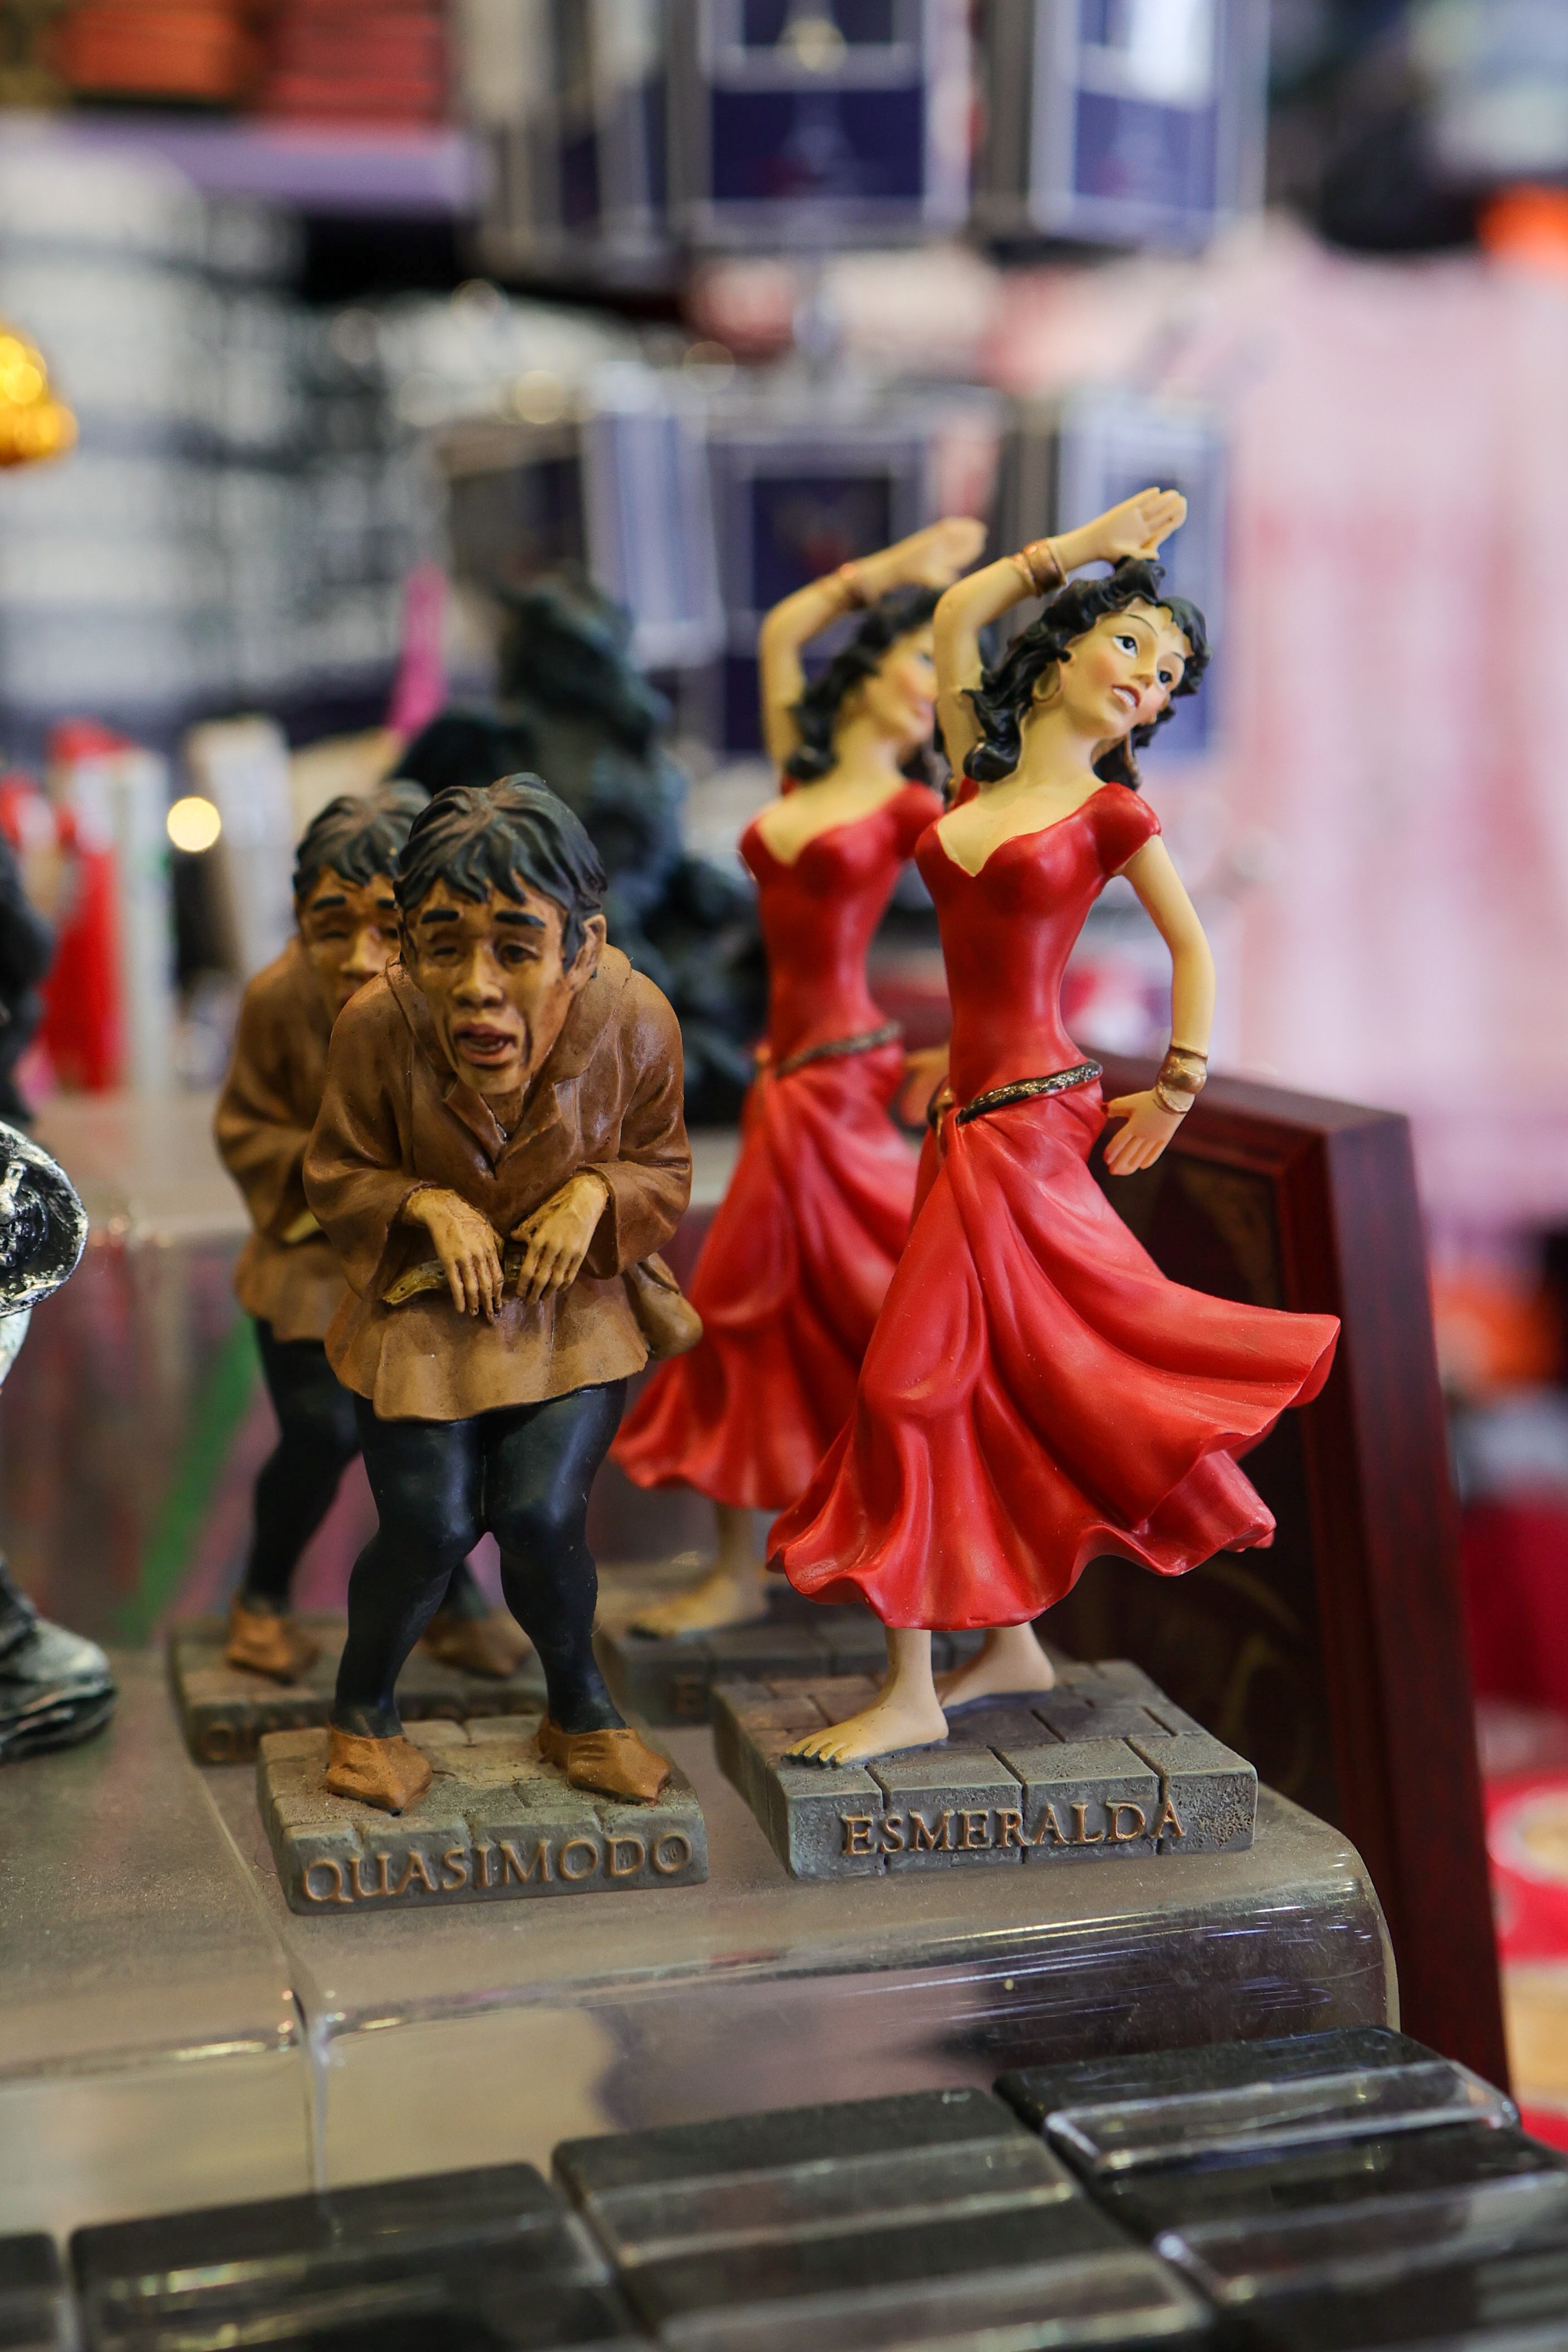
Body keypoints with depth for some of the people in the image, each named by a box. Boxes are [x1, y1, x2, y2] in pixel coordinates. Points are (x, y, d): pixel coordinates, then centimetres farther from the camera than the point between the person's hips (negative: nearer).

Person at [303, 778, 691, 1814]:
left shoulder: (636, 1019, -22)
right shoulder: (377, 1025, -25)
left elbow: (665, 1169, -1)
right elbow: (338, 1176, -5)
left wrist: (598, 1192, -21)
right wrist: (428, 1206, -23)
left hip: (572, 1308, 1)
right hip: (429, 1305, 0)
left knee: (543, 1516, -11)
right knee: (432, 1525, -7)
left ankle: (580, 1709, 21)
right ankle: (363, 1708, 25)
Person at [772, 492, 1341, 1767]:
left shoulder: (1111, 812, -4)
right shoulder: (984, 770, 8)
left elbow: (1191, 944, 8)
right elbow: (956, 612, 15)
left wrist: (1177, 1087, 9)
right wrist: (1088, 547, 15)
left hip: (1026, 1117, -6)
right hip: (975, 1110, 6)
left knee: (919, 1373, -6)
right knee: (1001, 1369, 12)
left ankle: (914, 1690, 2)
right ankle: (1013, 1644, 25)